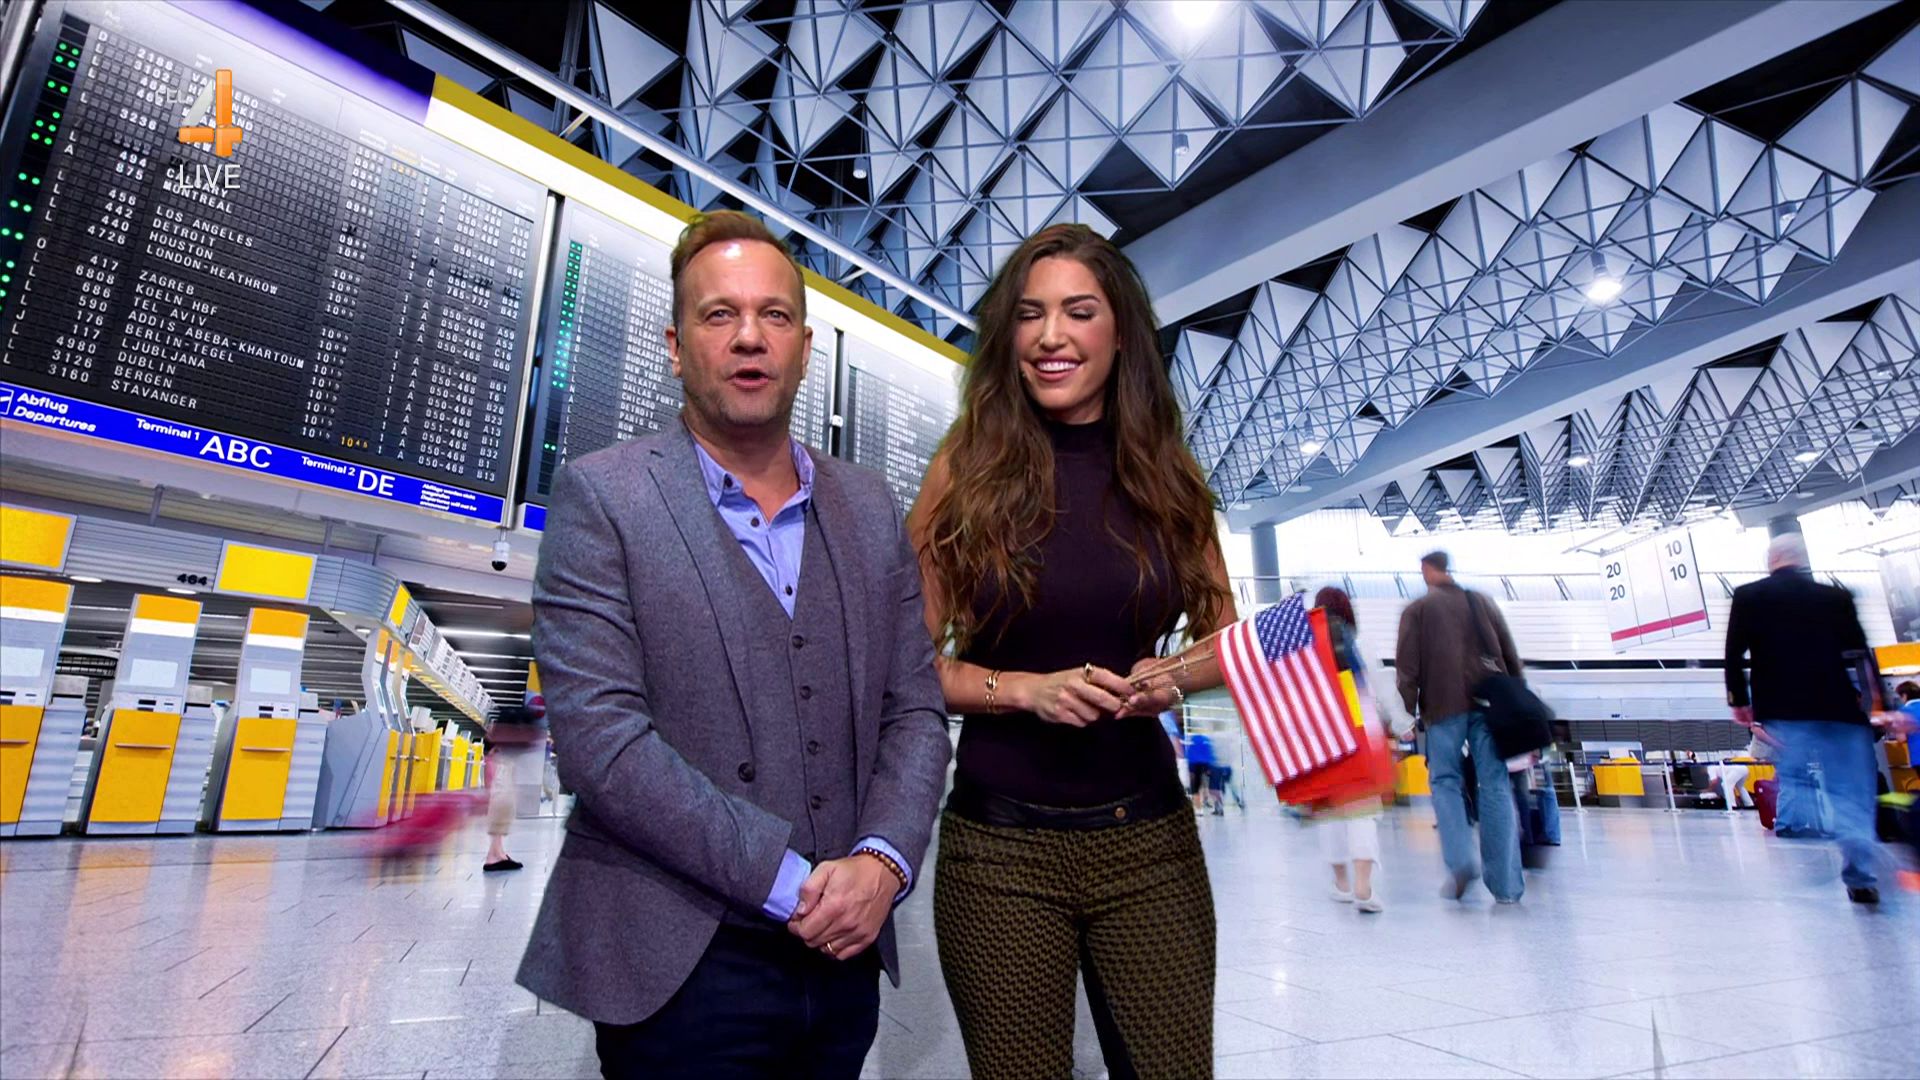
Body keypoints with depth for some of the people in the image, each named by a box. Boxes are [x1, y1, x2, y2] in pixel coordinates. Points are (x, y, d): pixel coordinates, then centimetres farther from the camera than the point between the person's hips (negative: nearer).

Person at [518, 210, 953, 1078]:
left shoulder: (870, 509, 5)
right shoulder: (602, 496, -8)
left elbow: (914, 710, 4)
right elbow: (598, 736, -16)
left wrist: (881, 862, -12)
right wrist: (793, 879, -17)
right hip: (679, 968, -4)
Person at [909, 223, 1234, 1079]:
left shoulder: (1166, 474, 2)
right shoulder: (965, 470, -6)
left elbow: (1224, 637, 11)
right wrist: (1028, 688, -18)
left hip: (1149, 836, 2)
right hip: (999, 841, -2)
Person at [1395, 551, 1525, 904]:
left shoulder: (1417, 610, 6)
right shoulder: (1482, 603, 17)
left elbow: (1407, 665, -2)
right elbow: (1511, 655, 16)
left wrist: (1409, 709, 1)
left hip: (1444, 705, -3)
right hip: (1490, 702, 3)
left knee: (1445, 780, 6)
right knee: (1495, 784, 2)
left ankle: (1460, 860, -15)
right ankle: (1506, 884, 0)